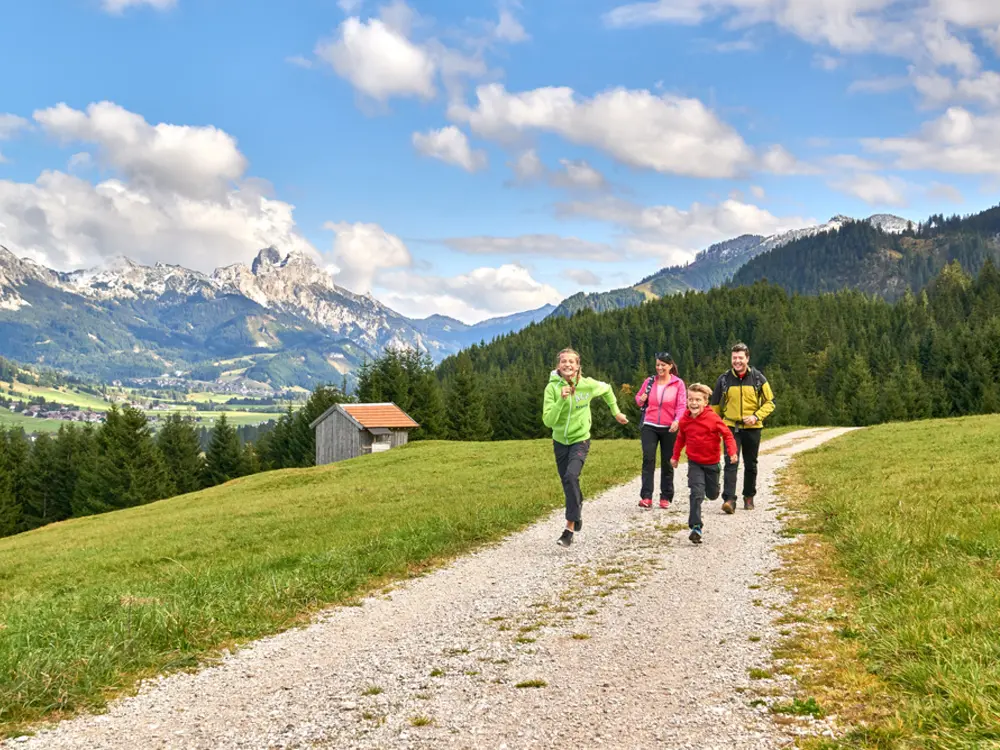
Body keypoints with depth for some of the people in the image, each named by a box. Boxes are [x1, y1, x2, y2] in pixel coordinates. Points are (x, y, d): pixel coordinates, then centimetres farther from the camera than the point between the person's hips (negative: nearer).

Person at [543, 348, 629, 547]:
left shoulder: (587, 385, -12)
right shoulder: (552, 387, -14)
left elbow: (607, 390, 11)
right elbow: (548, 420, -20)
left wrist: (616, 412, 15)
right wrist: (561, 400, -31)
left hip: (580, 440, -2)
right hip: (560, 441, 2)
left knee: (571, 476, -25)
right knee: (567, 482, 14)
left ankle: (570, 528, -22)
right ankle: (577, 511, 48)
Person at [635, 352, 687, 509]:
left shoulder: (678, 383, 0)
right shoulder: (649, 381, 6)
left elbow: (681, 405, -5)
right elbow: (638, 397, 18)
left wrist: (677, 420, -23)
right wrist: (641, 400, -7)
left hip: (669, 428, -1)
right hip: (649, 427, 1)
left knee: (667, 462, 7)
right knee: (648, 459, -11)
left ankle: (666, 497, 17)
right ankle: (646, 497, -14)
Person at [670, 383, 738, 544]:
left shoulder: (713, 418, -16)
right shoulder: (684, 420, -5)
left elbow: (727, 434, -11)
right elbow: (681, 438, 12)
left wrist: (732, 451, -25)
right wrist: (675, 456, 17)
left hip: (712, 462, 0)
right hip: (694, 463, 0)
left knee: (712, 494, 16)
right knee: (697, 494, -15)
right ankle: (696, 527, -17)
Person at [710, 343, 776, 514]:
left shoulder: (758, 378, -2)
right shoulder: (724, 379, 0)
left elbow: (770, 402, 3)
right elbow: (715, 405, 10)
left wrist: (756, 416, -13)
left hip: (752, 428, 1)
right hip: (731, 427, -1)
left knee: (750, 465, 13)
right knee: (731, 463, -13)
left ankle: (749, 497, 29)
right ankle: (729, 500, -20)